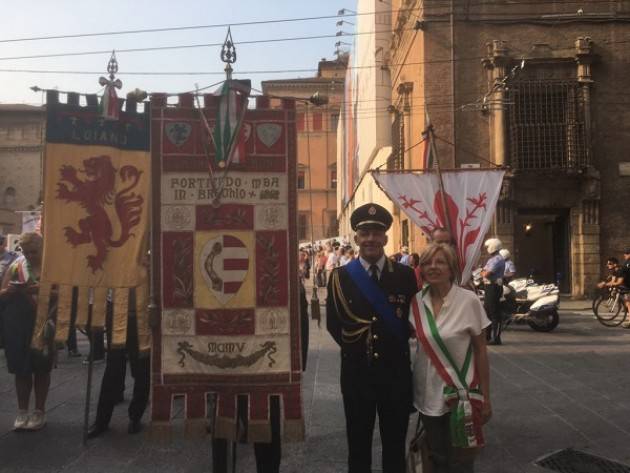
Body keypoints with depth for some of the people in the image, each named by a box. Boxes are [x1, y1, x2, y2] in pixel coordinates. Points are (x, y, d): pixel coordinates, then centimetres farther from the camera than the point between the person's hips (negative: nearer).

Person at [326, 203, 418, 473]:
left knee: (395, 444, 14)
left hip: (396, 371, 0)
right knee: (358, 444, 13)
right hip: (356, 372, 0)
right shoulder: (340, 277, -2)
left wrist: (398, 345, -3)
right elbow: (332, 323, 3)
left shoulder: (406, 275, -2)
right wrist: (354, 346, 0)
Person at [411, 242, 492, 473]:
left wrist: (485, 397, -5)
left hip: (460, 394, -3)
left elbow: (481, 351, -7)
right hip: (427, 394, 3)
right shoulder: (417, 302, -4)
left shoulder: (469, 300, -13)